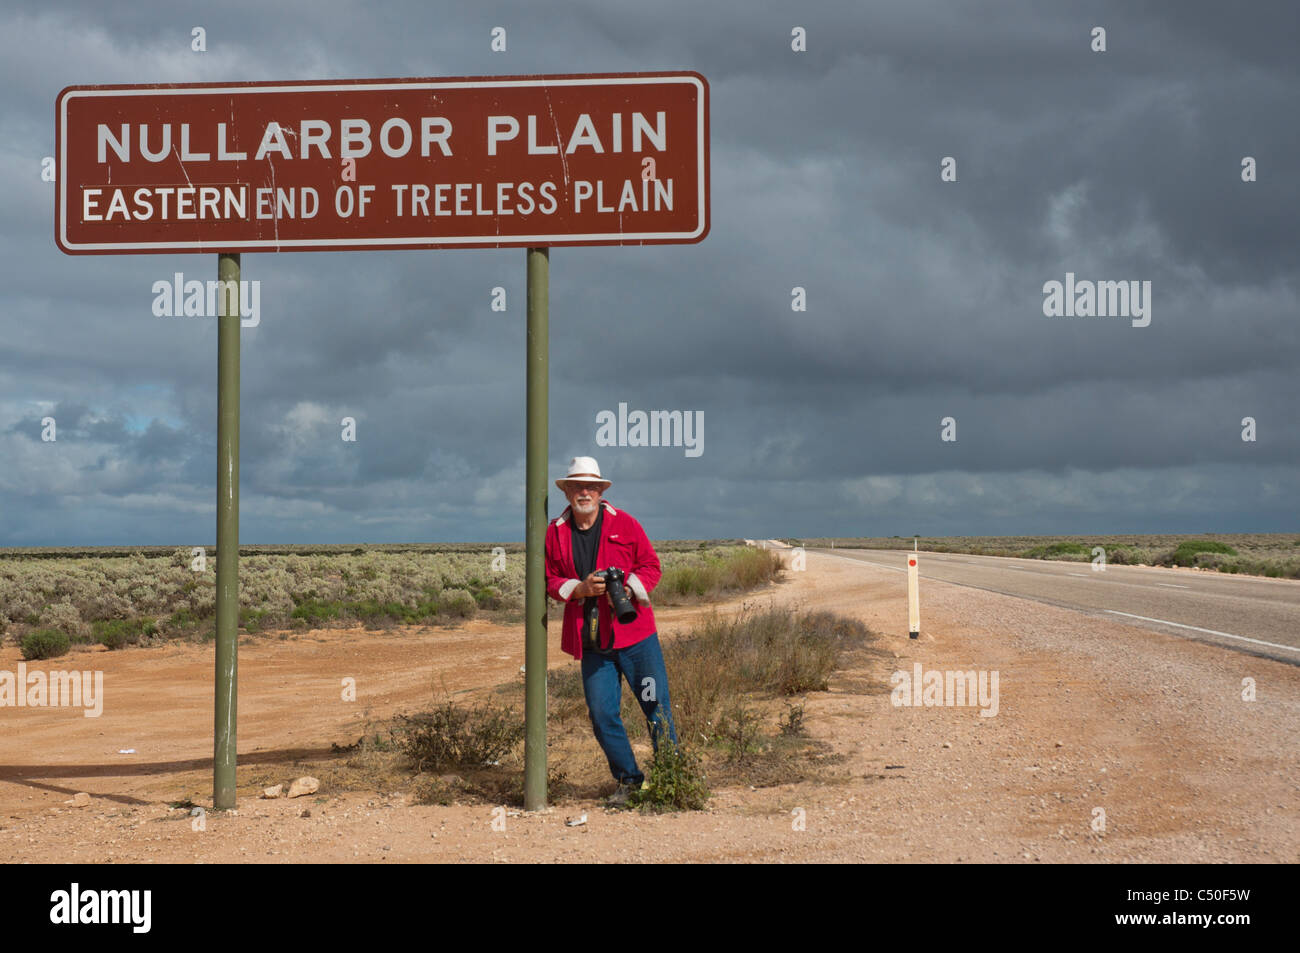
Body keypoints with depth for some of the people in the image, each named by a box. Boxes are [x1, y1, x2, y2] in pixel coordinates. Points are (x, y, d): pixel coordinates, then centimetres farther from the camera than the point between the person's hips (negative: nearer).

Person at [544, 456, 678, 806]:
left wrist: (629, 589, -14)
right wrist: (579, 589, -11)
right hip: (590, 641, 2)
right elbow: (550, 580, 9)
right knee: (602, 715, 0)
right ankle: (628, 779, 19)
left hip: (633, 632, -2)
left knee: (657, 709, 1)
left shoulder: (624, 524, 1)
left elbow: (651, 566, 5)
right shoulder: (555, 533, 6)